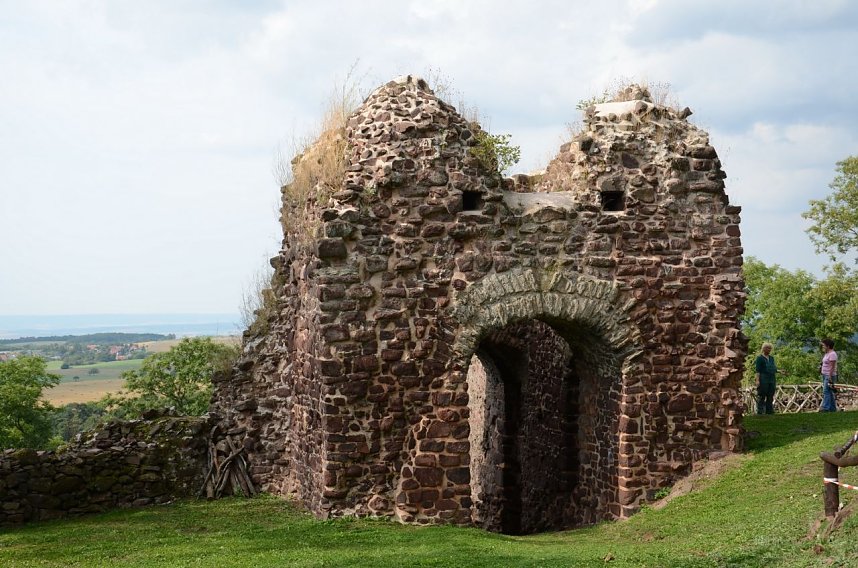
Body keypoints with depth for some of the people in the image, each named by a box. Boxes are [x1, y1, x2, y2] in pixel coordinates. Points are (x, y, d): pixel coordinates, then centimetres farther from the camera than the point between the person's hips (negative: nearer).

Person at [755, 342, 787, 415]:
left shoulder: (771, 358, 18)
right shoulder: (760, 358, -3)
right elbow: (757, 370, -9)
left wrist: (780, 371, 8)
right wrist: (757, 380, -17)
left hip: (771, 380, 7)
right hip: (763, 380, -7)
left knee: (770, 397, 7)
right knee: (761, 397, -7)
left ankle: (770, 411, 11)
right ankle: (760, 412, -7)